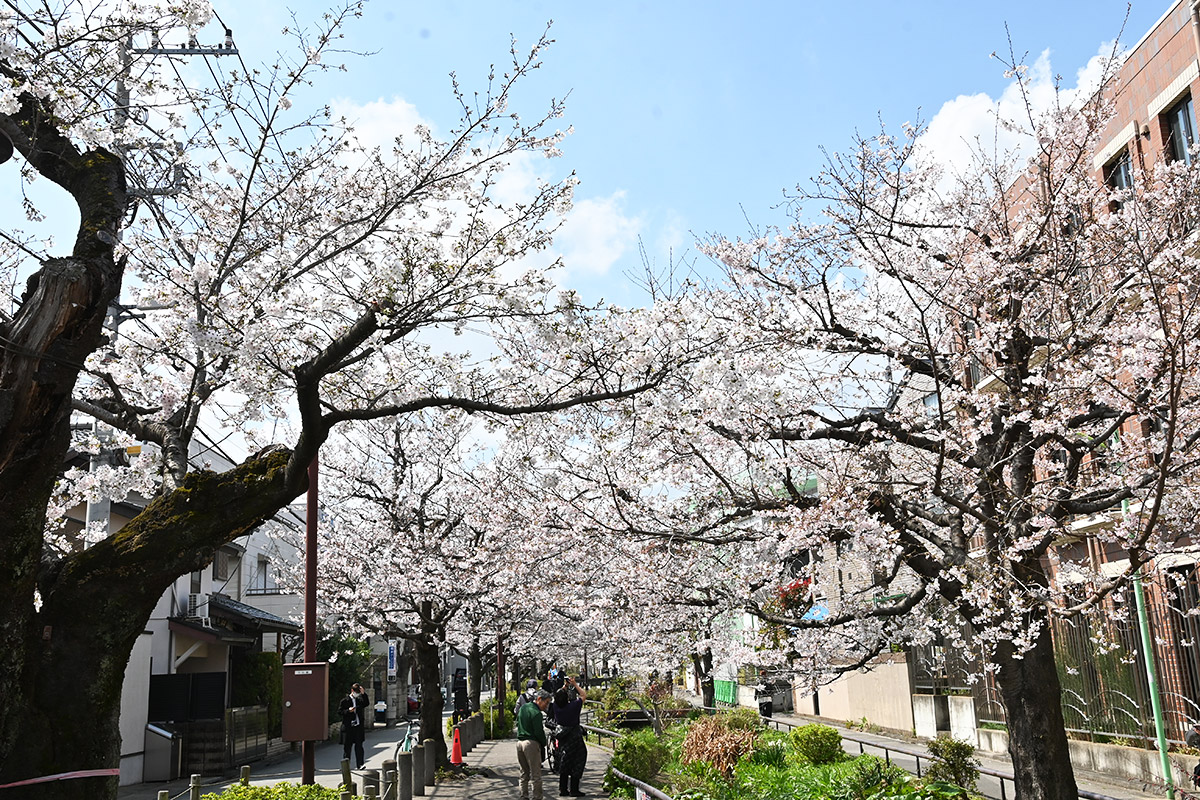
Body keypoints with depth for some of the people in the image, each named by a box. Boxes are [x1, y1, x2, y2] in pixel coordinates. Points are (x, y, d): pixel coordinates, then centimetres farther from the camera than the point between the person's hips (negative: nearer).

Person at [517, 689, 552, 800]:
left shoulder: (523, 707, 11)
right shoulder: (536, 713, -16)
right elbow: (539, 733, -17)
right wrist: (543, 744, -1)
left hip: (520, 742, 8)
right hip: (531, 743, -8)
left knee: (524, 773, 16)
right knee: (535, 774, -1)